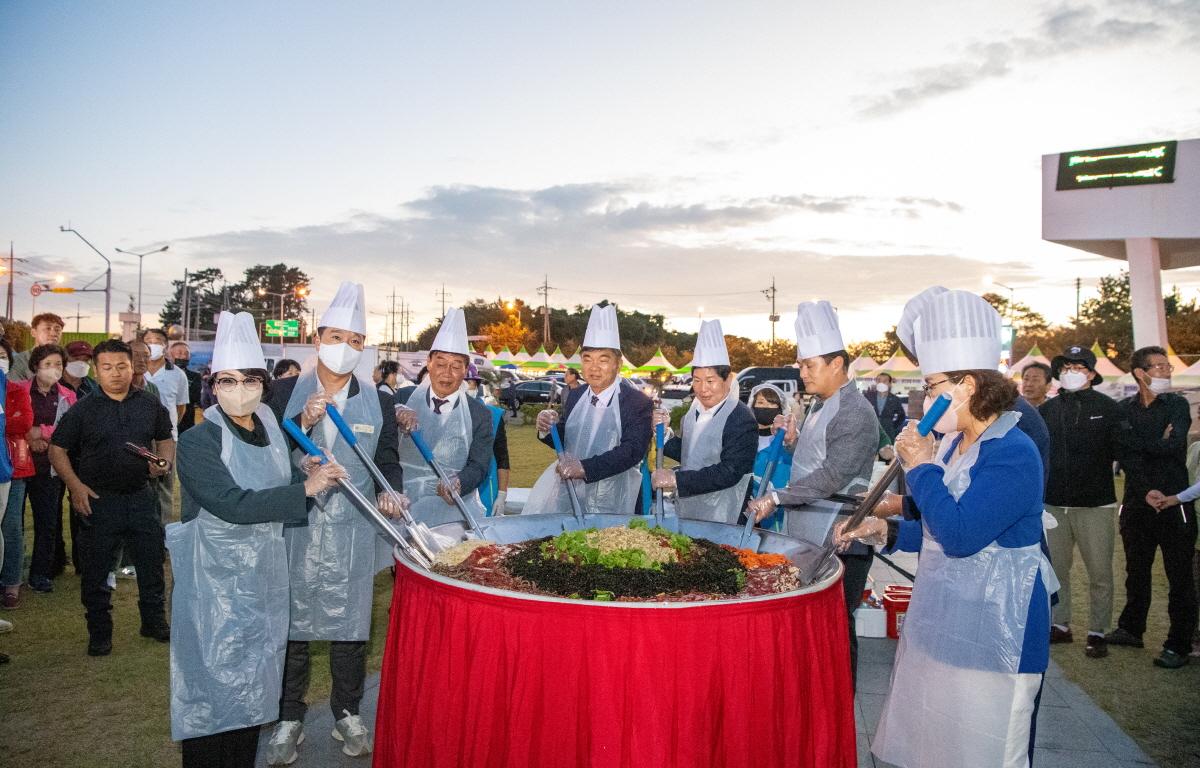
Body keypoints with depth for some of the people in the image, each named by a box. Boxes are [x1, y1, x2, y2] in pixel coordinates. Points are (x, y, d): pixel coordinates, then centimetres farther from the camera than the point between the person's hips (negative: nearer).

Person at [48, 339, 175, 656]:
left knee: (151, 562, 10)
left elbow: (166, 439, 17)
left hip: (140, 497, 2)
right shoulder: (83, 410, -3)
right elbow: (57, 449, 0)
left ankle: (154, 621, 27)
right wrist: (75, 485, -11)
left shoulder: (150, 406, 4)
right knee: (96, 570, 6)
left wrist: (164, 462, -4)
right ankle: (99, 631, 21)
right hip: (99, 500, -2)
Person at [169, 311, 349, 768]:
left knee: (251, 684, 16)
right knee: (215, 684, 2)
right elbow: (234, 505, -24)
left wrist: (311, 477, -2)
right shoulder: (197, 441, -13)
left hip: (264, 575, 6)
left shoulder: (272, 434, 6)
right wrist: (306, 488, -22)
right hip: (214, 578, -6)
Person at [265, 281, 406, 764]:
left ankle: (348, 712, 27)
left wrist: (389, 491, -12)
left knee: (350, 624, 9)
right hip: (295, 529, 0)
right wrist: (302, 425, -18)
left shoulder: (377, 401, 5)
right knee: (291, 622, 9)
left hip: (352, 531, 1)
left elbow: (387, 460, 8)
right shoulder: (286, 392, 1)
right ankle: (289, 718, 25)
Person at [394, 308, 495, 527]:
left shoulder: (480, 414, 4)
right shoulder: (405, 398, 7)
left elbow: (478, 465, -3)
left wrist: (457, 484, -25)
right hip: (405, 506, 1)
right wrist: (396, 413, -28)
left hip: (455, 510, 0)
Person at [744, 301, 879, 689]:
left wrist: (777, 498, -25)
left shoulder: (856, 414, -16)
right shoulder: (819, 405, 13)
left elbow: (831, 476, -24)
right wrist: (795, 440, 3)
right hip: (805, 536, 9)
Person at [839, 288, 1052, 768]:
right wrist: (884, 530, 4)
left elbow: (960, 535, -28)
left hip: (991, 639, -9)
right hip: (941, 629, 9)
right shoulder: (953, 445, 10)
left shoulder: (1013, 454, -19)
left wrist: (920, 467, -19)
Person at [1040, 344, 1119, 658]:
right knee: (1054, 568, 10)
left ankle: (1098, 632, 14)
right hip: (1054, 503, 3)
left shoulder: (1107, 407, -1)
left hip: (1095, 504, -3)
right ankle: (1059, 624, 23)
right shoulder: (1047, 409, 8)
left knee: (1099, 573, 3)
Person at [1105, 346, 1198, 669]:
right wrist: (1146, 490, -14)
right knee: (1136, 569, 15)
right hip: (1137, 501, 3)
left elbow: (1171, 446, -17)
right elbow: (1125, 456, -3)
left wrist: (1131, 438, -9)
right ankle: (1131, 628, 29)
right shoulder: (1124, 409, 6)